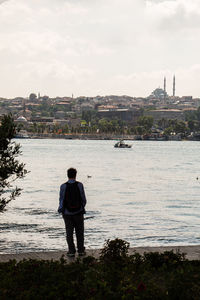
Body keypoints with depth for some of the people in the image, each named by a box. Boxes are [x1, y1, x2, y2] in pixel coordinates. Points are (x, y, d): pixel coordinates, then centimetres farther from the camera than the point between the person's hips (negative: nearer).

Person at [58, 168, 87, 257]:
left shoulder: (63, 186, -9)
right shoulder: (79, 185, -9)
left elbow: (61, 200, -4)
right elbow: (84, 199, -4)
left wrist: (60, 209, 14)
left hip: (67, 213, 0)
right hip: (78, 212, 0)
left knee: (69, 233, 8)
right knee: (79, 232, 12)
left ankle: (71, 251, 8)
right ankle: (81, 250, 15)